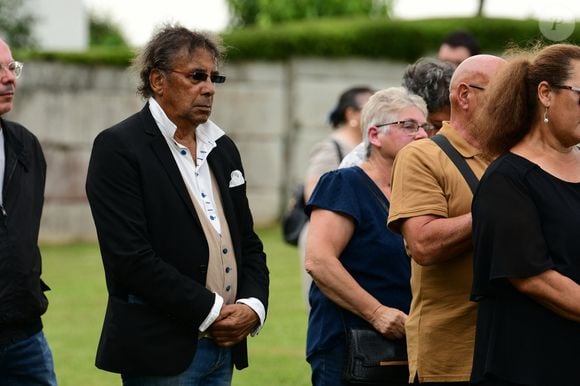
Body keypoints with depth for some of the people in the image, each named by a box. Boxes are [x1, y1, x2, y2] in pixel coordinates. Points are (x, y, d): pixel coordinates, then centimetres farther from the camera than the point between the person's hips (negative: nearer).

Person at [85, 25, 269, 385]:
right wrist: (211, 312, -14)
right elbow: (131, 256, -16)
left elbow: (247, 242, 19)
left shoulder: (222, 148, 15)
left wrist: (254, 305, -1)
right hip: (160, 352, -7)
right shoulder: (118, 148, -7)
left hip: (223, 344, 7)